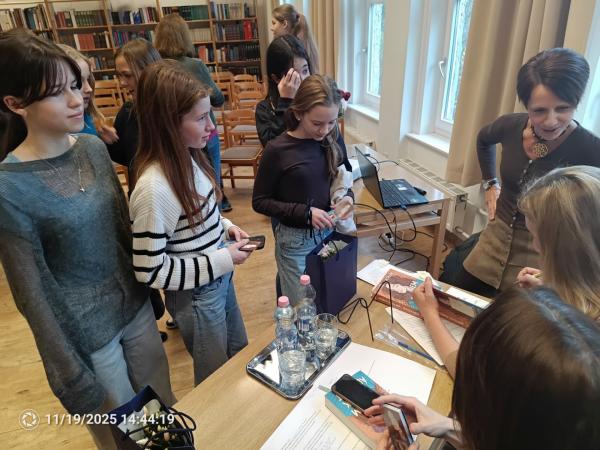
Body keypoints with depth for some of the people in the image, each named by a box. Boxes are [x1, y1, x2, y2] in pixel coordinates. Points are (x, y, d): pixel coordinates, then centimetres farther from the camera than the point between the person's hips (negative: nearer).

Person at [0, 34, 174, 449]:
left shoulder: (94, 147, -4)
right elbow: (33, 294, -15)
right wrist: (70, 375, -9)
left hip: (136, 305, 5)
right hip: (83, 333, -5)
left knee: (164, 411, 23)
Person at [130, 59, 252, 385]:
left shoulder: (187, 156, -6)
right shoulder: (154, 188, -31)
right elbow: (150, 270, -25)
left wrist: (226, 227, -4)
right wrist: (223, 260, -22)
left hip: (220, 278, 8)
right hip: (196, 295, -8)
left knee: (240, 354, 29)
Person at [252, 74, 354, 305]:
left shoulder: (333, 139, -4)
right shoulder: (278, 150, -17)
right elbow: (260, 202, -10)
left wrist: (348, 196, -10)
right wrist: (305, 212, -20)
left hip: (330, 232, 4)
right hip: (295, 240, -4)